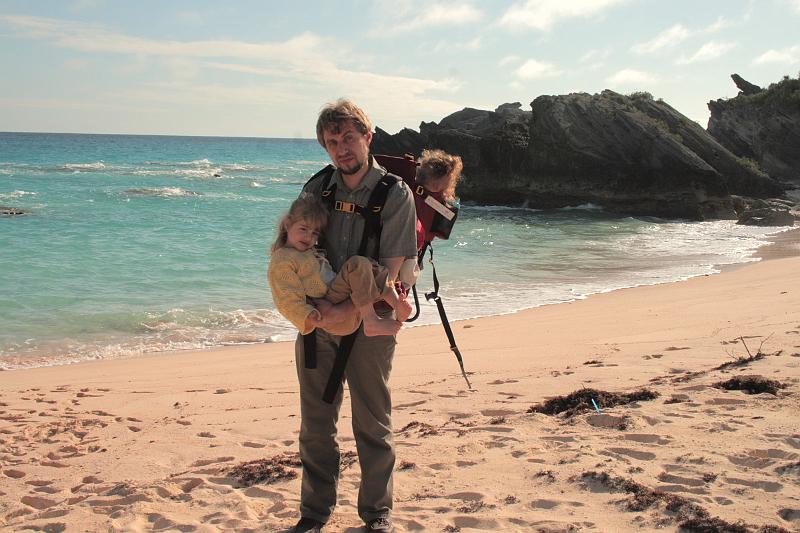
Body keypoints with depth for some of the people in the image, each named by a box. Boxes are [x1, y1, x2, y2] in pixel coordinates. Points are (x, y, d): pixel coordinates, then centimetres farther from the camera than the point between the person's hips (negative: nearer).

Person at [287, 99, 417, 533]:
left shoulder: (395, 195, -9)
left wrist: (345, 310, -22)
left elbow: (389, 272, -13)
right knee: (315, 423, 10)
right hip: (317, 320, 4)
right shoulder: (317, 189, 4)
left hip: (368, 323, -3)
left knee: (372, 425, 8)